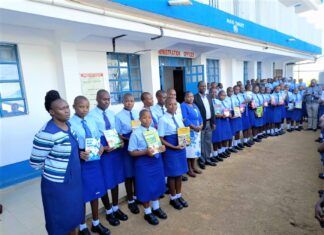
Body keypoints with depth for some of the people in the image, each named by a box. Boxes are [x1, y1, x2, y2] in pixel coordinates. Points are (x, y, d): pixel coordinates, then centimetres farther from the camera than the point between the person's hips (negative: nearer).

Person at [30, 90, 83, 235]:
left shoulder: (68, 125, 0)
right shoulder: (47, 134, -25)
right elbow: (35, 163, -17)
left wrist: (81, 153, 3)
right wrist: (52, 170, -3)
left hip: (74, 180, 7)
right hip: (57, 184, -7)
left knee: (74, 213, 23)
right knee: (59, 219, 14)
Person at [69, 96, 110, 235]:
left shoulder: (91, 122, 3)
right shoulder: (70, 124, -14)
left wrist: (101, 147, -10)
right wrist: (79, 154, -27)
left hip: (95, 161, 5)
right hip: (80, 163, -5)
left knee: (95, 193, 18)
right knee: (82, 196, 11)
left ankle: (96, 224, 39)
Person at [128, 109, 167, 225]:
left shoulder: (154, 130, 2)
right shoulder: (136, 133, -14)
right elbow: (131, 152, -13)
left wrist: (162, 148, -10)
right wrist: (145, 152, -26)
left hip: (157, 160, 6)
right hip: (143, 163, -5)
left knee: (157, 185, 19)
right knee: (146, 188, 7)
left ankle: (156, 208, 43)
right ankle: (148, 213, 31)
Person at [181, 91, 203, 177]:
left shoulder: (194, 105, 16)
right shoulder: (183, 106, -9)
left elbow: (199, 116, 13)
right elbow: (185, 119, -18)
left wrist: (201, 125, -4)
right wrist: (193, 127, -21)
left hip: (197, 130, 8)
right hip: (189, 131, -8)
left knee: (195, 148, 12)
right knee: (189, 149, -4)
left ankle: (193, 167, 23)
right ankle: (189, 169, 7)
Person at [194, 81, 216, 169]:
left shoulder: (208, 97, 13)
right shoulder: (195, 98, -10)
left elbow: (212, 110, 14)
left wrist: (213, 122, 9)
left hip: (209, 123, 7)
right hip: (201, 123, -7)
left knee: (208, 142, 15)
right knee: (201, 143, 3)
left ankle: (207, 159, 27)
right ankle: (201, 161, 15)